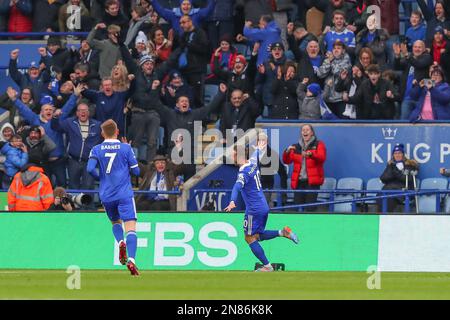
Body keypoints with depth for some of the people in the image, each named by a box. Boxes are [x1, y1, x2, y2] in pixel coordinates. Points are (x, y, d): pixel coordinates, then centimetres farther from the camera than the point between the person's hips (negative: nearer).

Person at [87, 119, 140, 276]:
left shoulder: (96, 150, 2)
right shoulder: (126, 148, 0)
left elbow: (90, 169, -11)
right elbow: (136, 171, 1)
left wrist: (100, 178, 10)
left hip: (106, 195, 2)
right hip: (124, 194, -2)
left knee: (115, 222, 27)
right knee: (130, 227, -9)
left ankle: (120, 242, -3)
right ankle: (131, 260, -28)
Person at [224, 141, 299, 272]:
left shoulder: (244, 171, -19)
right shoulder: (253, 163, 6)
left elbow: (238, 187, -38)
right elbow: (255, 156, 32)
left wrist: (232, 202, -54)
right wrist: (258, 148, 56)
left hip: (254, 210, -9)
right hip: (264, 207, 9)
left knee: (250, 238, 2)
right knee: (258, 236, 20)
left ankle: (267, 266, 2)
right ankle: (283, 232, 7)